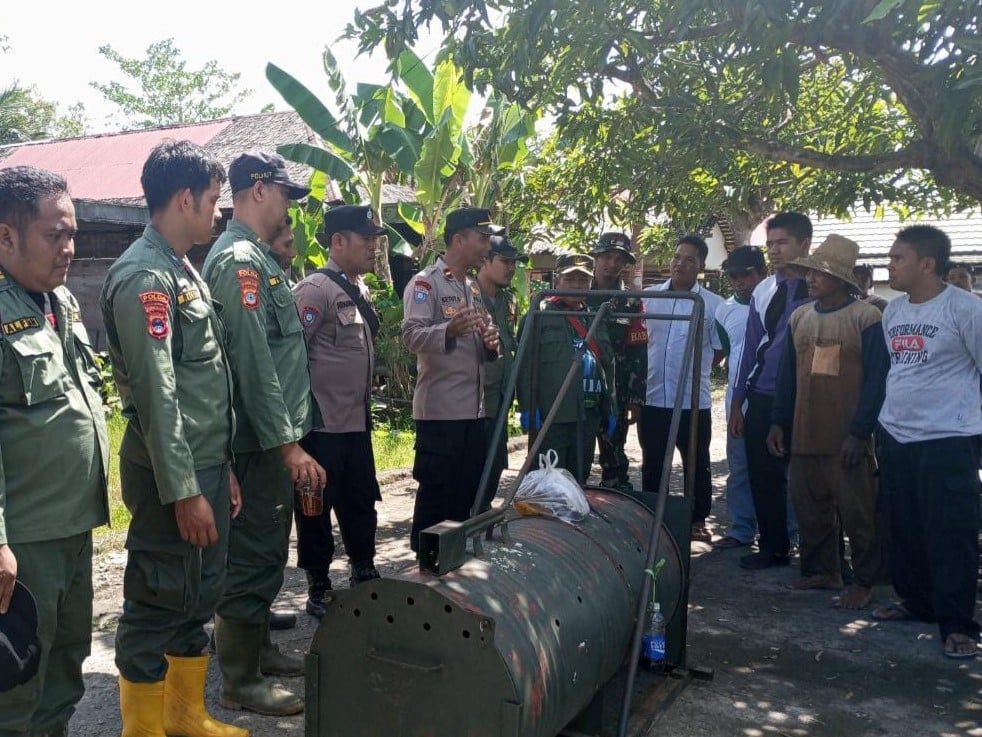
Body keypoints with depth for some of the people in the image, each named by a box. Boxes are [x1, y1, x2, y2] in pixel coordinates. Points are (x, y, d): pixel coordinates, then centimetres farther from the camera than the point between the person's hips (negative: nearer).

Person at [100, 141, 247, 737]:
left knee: (198, 597, 18)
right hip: (173, 476, -10)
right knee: (157, 605, 3)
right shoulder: (144, 277, -15)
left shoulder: (183, 270, 15)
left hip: (205, 468, 10)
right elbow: (156, 395, -20)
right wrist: (183, 490, -20)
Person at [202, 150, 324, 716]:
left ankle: (258, 648, 35)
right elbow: (253, 363, -23)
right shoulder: (239, 259, -16)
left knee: (266, 551, 20)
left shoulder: (259, 258, 16)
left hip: (274, 439, 10)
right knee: (254, 556, -1)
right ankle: (240, 681, 12)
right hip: (263, 441, -10)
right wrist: (289, 444, -22)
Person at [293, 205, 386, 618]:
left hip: (356, 421, 8)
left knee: (361, 502, 16)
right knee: (317, 508, 5)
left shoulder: (360, 290, 13)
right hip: (322, 424, -8)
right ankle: (318, 591, 19)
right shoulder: (315, 289, -14)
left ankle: (365, 576, 31)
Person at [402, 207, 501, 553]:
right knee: (436, 495, 0)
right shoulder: (425, 282, -8)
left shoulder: (473, 288, 17)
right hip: (440, 410, -8)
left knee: (469, 494, 15)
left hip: (474, 409, 8)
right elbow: (412, 336, -22)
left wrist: (491, 344, -1)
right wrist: (449, 330, -41)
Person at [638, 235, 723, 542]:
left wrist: (694, 370, 1)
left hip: (693, 400, -2)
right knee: (652, 464, 12)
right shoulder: (648, 297, 4)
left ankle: (697, 520, 24)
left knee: (697, 464, 10)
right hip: (653, 397, 2)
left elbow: (719, 349, 5)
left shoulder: (713, 304, -2)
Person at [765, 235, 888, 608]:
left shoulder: (866, 318, -6)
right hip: (805, 435, 5)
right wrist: (778, 422, 10)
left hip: (848, 438, -5)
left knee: (857, 512, 1)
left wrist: (860, 433, -12)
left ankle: (864, 581, 14)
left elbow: (876, 380, -8)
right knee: (810, 508, 10)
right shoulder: (799, 317, 10)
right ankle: (821, 570, 24)